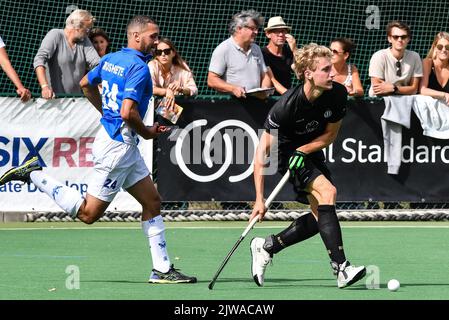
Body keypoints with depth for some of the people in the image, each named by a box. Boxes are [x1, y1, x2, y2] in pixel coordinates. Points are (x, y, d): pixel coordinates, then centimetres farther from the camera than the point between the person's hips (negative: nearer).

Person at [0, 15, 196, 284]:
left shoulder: (110, 59, 10)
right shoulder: (139, 68, -18)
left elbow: (86, 84, 26)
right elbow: (128, 112, -27)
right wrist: (147, 132, -9)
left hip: (124, 145, 10)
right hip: (117, 146, -10)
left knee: (152, 202, 9)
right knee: (89, 213, -3)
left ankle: (162, 269, 9)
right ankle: (34, 174, 2)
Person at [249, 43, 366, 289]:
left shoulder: (338, 94, -17)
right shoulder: (287, 105, -31)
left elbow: (330, 134, -3)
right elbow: (262, 151, -27)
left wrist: (303, 150, -23)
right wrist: (259, 199, -30)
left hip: (311, 151, 7)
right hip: (285, 152, -7)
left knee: (320, 216, 2)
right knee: (327, 192, -27)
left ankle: (266, 247, 19)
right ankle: (341, 269, -32)